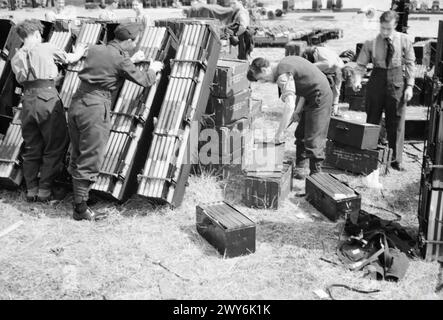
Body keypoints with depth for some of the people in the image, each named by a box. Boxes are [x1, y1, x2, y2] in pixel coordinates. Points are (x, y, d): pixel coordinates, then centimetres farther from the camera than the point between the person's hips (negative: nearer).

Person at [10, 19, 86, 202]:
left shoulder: (16, 59, 15)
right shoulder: (46, 48, 4)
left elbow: (21, 80, 17)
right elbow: (70, 59, 14)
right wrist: (79, 52, 36)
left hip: (28, 101, 5)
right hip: (48, 99, -5)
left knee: (31, 149, 15)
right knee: (54, 147, 5)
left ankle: (31, 189, 19)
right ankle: (44, 189, 4)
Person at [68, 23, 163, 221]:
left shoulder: (94, 50, 12)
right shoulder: (120, 60, -8)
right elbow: (144, 81, 2)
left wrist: (131, 60, 35)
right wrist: (153, 69, 22)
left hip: (76, 105, 8)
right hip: (95, 109, -8)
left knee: (77, 157, 16)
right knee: (90, 161, 0)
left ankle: (78, 197, 26)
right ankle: (81, 209, 5)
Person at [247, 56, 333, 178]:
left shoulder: (283, 75, -22)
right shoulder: (286, 62, 8)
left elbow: (289, 105, -31)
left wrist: (279, 133, -27)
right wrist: (298, 110, 8)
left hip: (319, 98, -10)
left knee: (313, 139, -6)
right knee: (301, 135, 17)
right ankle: (299, 168, 28)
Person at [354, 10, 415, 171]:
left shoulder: (404, 40, -2)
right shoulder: (371, 42, -4)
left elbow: (410, 64, 2)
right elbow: (361, 64, -3)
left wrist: (410, 85, -4)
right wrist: (358, 79, -21)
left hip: (397, 83, 0)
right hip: (376, 82, 0)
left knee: (396, 123, 6)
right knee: (372, 121, 8)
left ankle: (395, 159, 18)